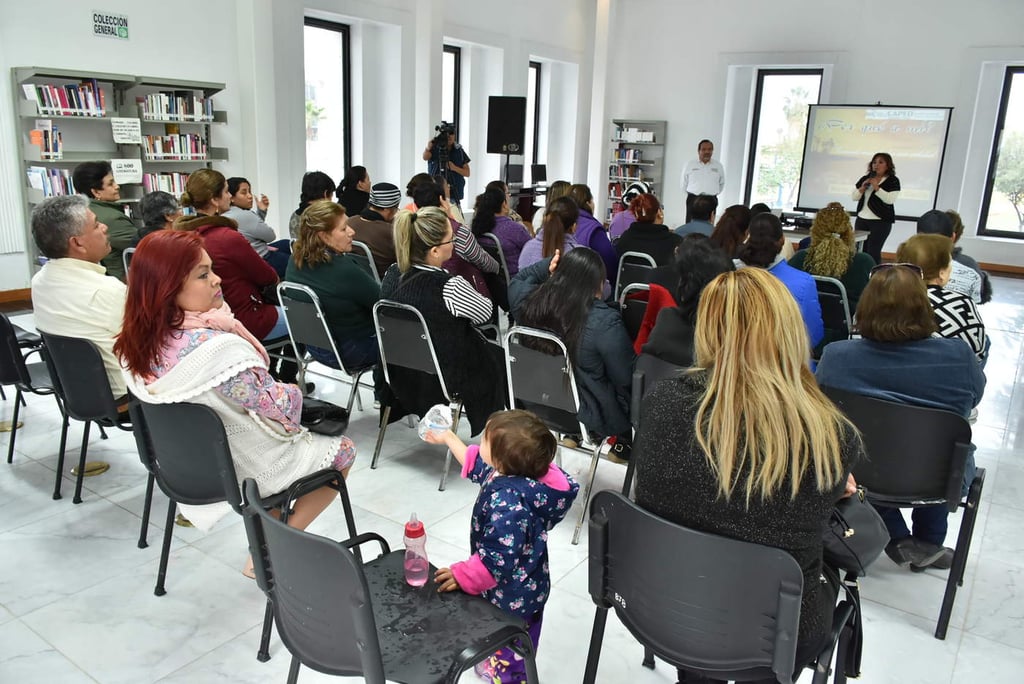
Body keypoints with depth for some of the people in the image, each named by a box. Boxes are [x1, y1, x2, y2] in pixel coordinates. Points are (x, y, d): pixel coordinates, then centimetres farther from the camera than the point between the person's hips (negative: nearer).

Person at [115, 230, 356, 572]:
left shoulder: (139, 344, -12)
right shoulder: (219, 349, -37)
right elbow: (282, 408, -26)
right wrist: (295, 392, -5)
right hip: (253, 470, -7)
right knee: (342, 449, 18)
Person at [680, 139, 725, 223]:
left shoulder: (718, 165, 7)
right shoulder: (690, 164, 3)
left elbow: (722, 183, 19)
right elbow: (683, 183, 11)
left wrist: (714, 193, 14)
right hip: (693, 199, -1)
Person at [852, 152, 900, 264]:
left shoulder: (893, 181, -2)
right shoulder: (865, 179, 11)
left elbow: (890, 200, -15)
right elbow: (854, 197, 9)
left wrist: (876, 187, -19)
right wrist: (862, 188, -9)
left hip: (881, 221, -5)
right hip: (861, 219, 5)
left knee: (873, 252, -10)